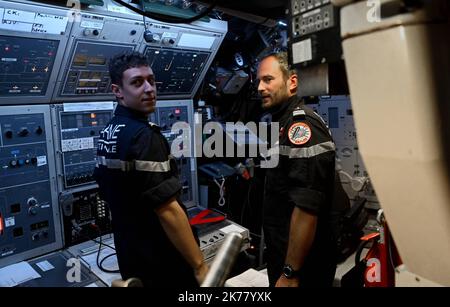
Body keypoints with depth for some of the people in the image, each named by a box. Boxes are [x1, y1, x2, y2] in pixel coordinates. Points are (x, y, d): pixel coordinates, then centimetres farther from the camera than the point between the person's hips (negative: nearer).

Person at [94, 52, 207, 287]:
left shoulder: (107, 135, 5)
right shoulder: (143, 137, -24)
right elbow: (168, 211, -27)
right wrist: (199, 265, -20)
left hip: (131, 256, 8)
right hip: (162, 264, -8)